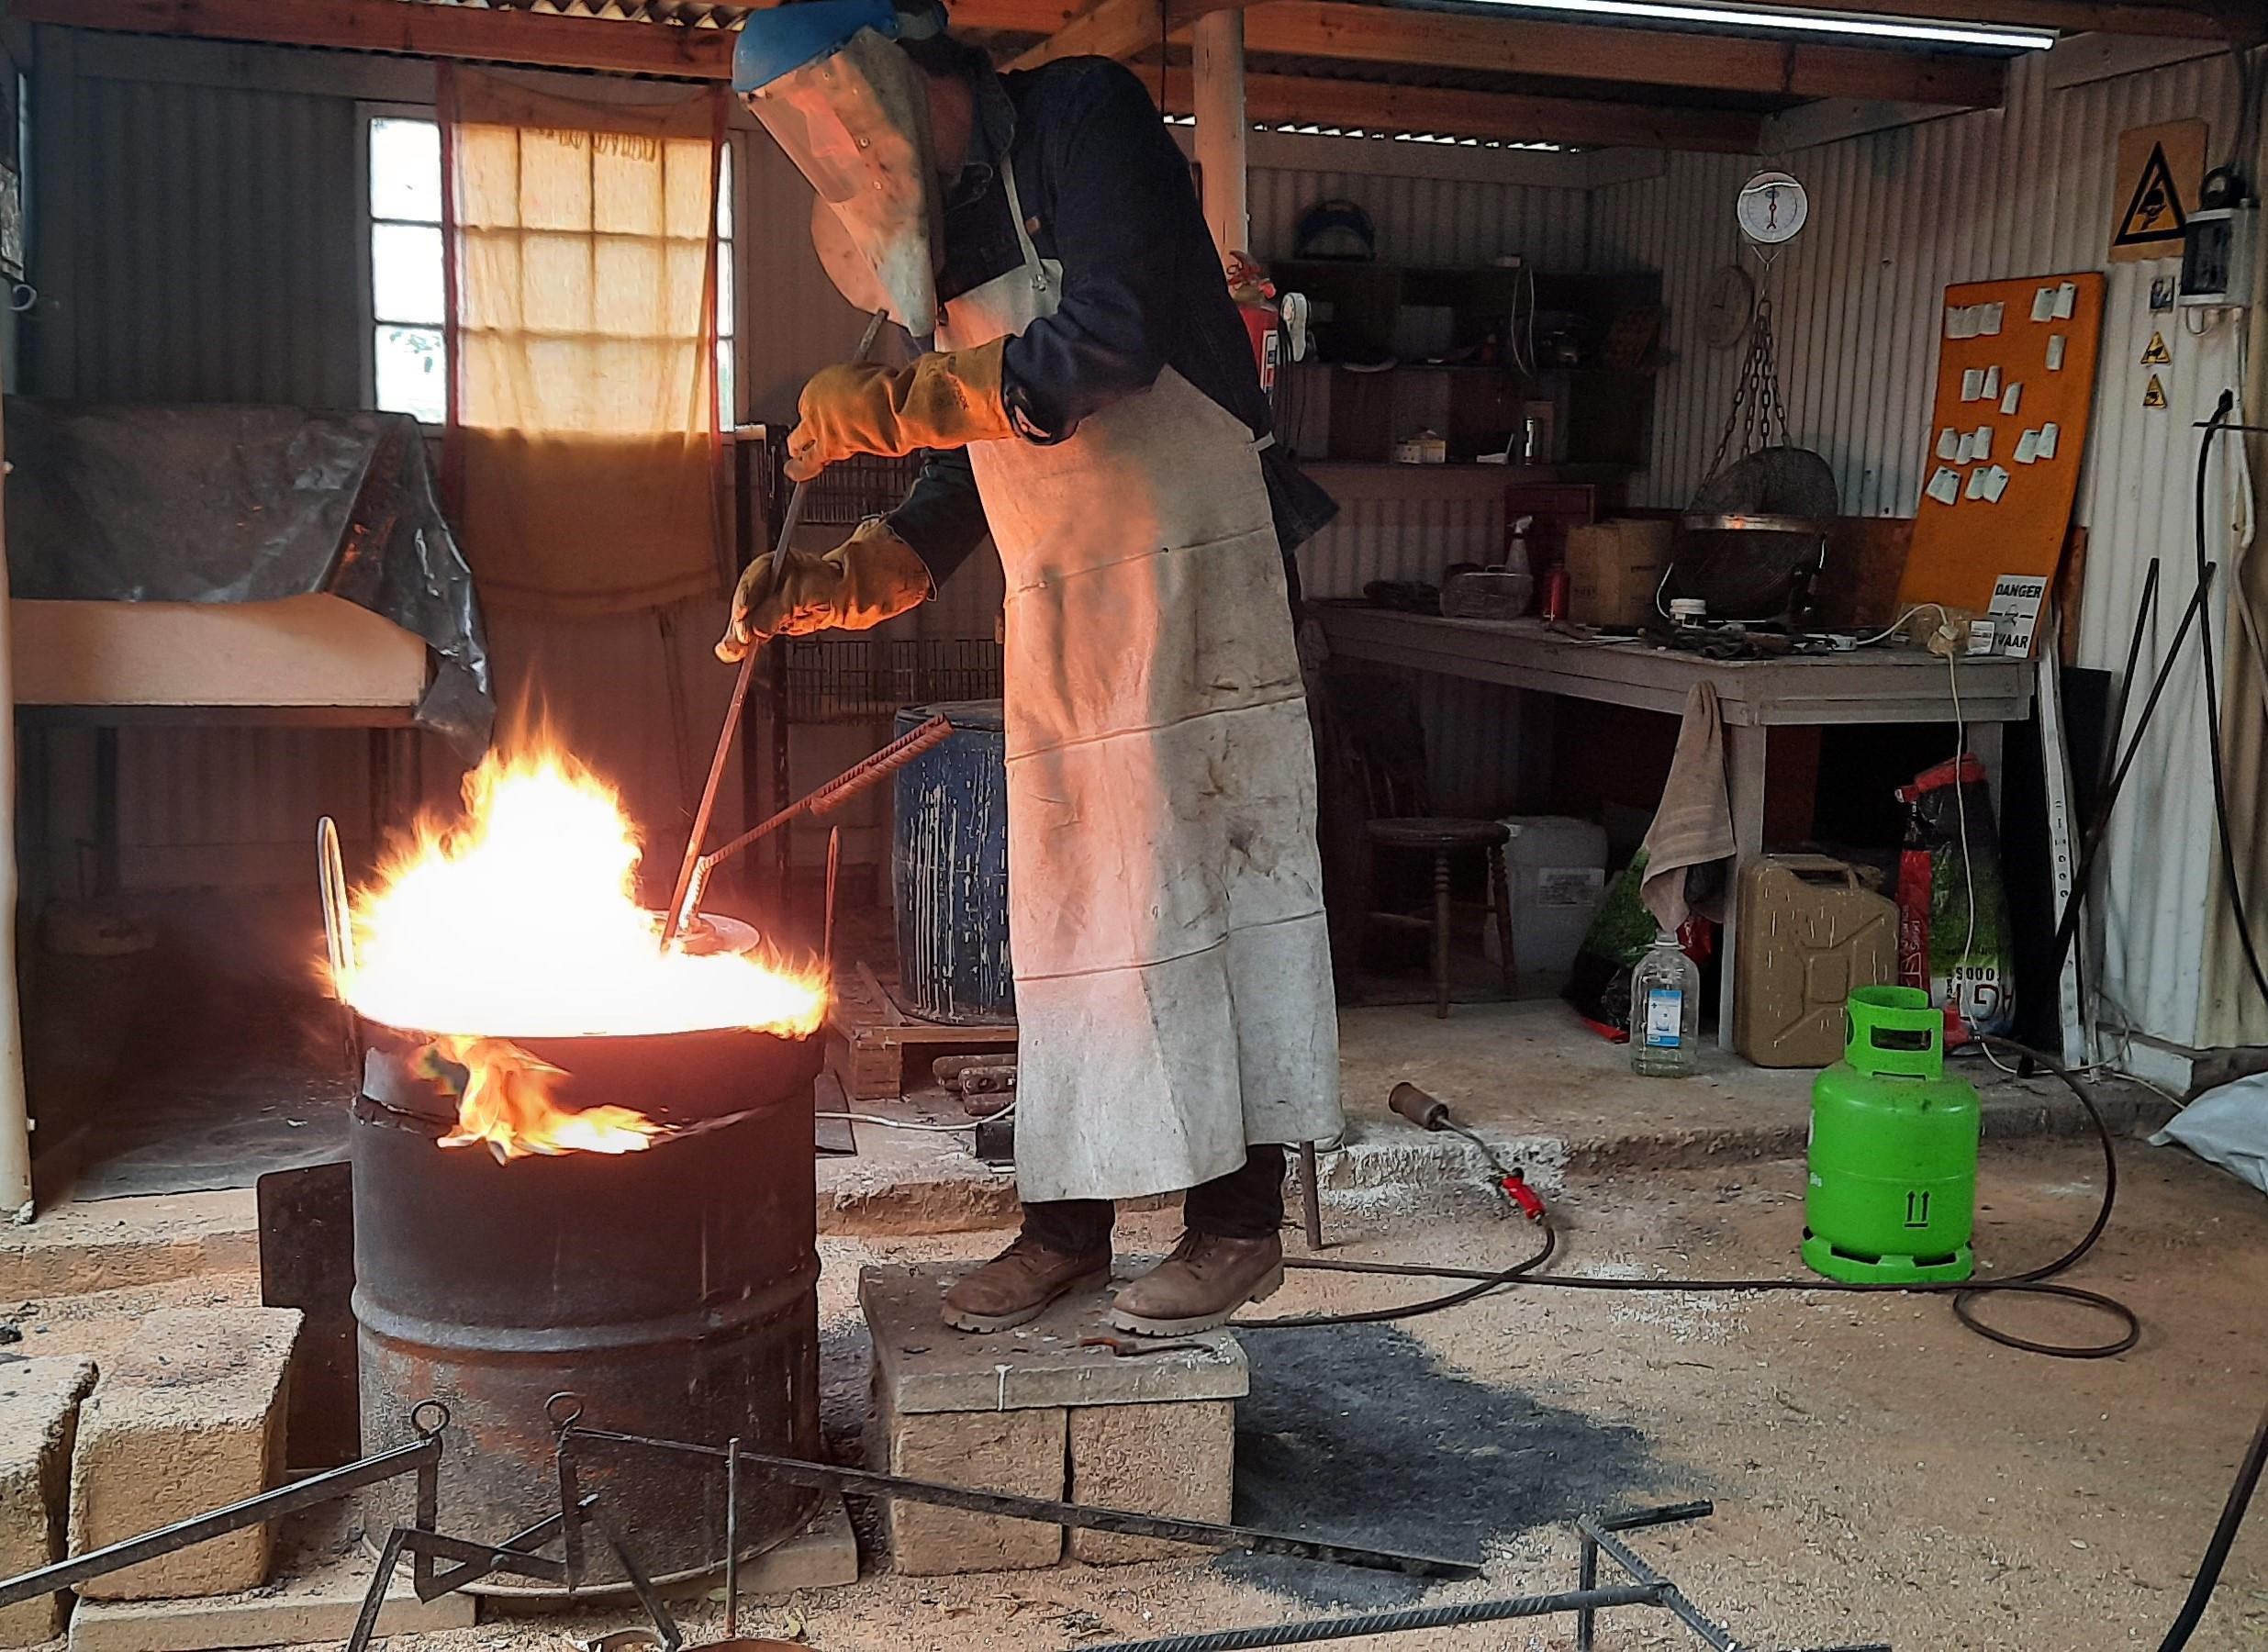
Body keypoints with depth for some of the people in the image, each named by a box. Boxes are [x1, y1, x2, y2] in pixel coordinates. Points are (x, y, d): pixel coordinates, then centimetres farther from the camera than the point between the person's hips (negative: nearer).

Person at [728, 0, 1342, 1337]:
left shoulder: (1082, 117, -6)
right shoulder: (942, 241, 15)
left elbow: (1114, 337, -21)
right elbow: (961, 492, 16)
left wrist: (900, 402, -17)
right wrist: (830, 586, 2)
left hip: (1188, 585, -7)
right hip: (1055, 620, 8)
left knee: (1199, 888, -5)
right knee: (1063, 917, 8)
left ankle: (1241, 1223, 5)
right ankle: (1069, 1223, 17)